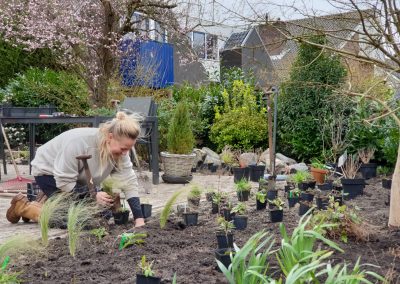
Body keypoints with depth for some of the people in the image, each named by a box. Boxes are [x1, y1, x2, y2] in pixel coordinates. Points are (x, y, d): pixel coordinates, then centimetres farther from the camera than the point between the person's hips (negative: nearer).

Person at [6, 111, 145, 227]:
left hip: (76, 177, 7)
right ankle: (23, 207, 3)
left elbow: (129, 182, -21)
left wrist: (139, 219, -28)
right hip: (48, 170, -7)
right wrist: (93, 196, -33)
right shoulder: (79, 142, -39)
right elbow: (64, 182, -32)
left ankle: (42, 204, 22)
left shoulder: (120, 150, -20)